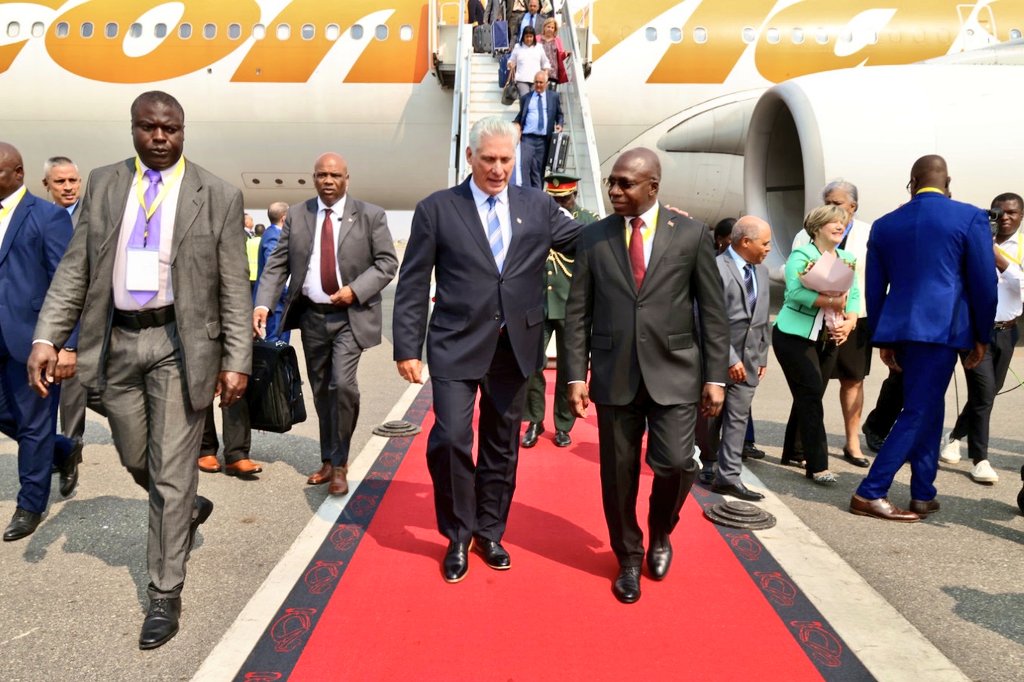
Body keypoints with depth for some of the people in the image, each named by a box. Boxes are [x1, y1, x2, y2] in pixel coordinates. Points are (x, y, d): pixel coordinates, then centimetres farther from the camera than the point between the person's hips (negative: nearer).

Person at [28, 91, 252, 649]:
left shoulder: (217, 196, -3)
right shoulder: (103, 184, 7)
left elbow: (235, 289, -4)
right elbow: (75, 267, 5)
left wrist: (237, 362, -9)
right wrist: (46, 337, -5)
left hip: (180, 342, -4)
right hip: (117, 340, 4)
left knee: (171, 472, 1)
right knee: (136, 461, 17)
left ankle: (164, 597, 14)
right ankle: (188, 510, 49)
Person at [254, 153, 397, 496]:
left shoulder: (371, 215, -2)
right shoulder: (296, 216, 5)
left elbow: (387, 262, -3)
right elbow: (277, 264, 2)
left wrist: (355, 290, -16)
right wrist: (263, 304, -11)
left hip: (350, 316, -3)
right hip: (311, 315, 4)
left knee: (343, 385, -16)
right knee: (321, 391, 12)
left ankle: (339, 464, 1)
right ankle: (328, 461, 27)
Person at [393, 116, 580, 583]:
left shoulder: (538, 207, 5)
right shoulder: (436, 209, -1)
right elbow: (413, 285, -2)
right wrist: (407, 348, -6)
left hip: (515, 347, 3)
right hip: (457, 346, -2)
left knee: (501, 446, 12)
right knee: (451, 439, -9)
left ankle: (490, 532, 32)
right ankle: (458, 537, 14)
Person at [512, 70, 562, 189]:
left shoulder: (554, 97, 13)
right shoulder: (525, 98, 13)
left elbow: (559, 114, 20)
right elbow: (520, 115, 17)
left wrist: (559, 124, 0)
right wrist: (513, 125, 0)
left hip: (544, 140, 1)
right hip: (527, 138, -1)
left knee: (538, 170, 3)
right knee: (524, 167, -15)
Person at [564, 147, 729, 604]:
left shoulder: (691, 235, 1)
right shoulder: (593, 237, 4)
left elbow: (713, 311, 2)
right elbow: (577, 313, 4)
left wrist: (715, 376, -2)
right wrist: (577, 375, -2)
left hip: (673, 373, -1)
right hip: (614, 375, 2)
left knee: (675, 464, -9)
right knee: (618, 472, 7)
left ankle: (660, 534, 24)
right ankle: (628, 558, 29)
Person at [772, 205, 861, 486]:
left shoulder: (847, 259, 12)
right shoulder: (801, 256, -8)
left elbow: (854, 296, 5)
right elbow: (796, 292, -22)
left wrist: (849, 322, -13)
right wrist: (831, 301, -28)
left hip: (828, 339, 7)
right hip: (796, 336, -7)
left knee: (808, 398, 11)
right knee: (811, 397, -11)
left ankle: (792, 452, 25)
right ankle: (817, 465, -9)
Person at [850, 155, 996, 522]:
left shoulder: (884, 225, 9)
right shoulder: (970, 217, -2)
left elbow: (874, 288, 10)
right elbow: (984, 282, -3)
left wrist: (882, 339, 17)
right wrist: (982, 336, 7)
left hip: (899, 330, 5)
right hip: (941, 328, -5)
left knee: (928, 410, 17)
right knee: (918, 413, 0)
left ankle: (923, 496, 21)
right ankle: (870, 494, -2)